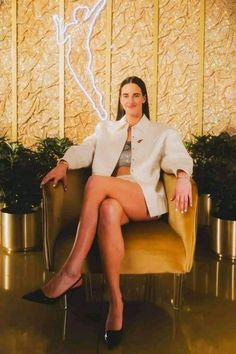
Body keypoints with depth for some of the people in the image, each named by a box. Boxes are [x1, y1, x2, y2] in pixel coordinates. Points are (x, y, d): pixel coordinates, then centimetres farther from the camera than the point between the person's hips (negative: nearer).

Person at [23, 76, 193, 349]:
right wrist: (63, 164, -13)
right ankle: (115, 301, -35)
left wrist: (182, 176, -25)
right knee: (108, 210, -39)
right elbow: (85, 149, 10)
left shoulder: (162, 132, 20)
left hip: (144, 200, -2)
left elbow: (177, 156, 0)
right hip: (110, 198, 2)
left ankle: (71, 272, -34)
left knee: (96, 182, -34)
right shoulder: (105, 129, 28)